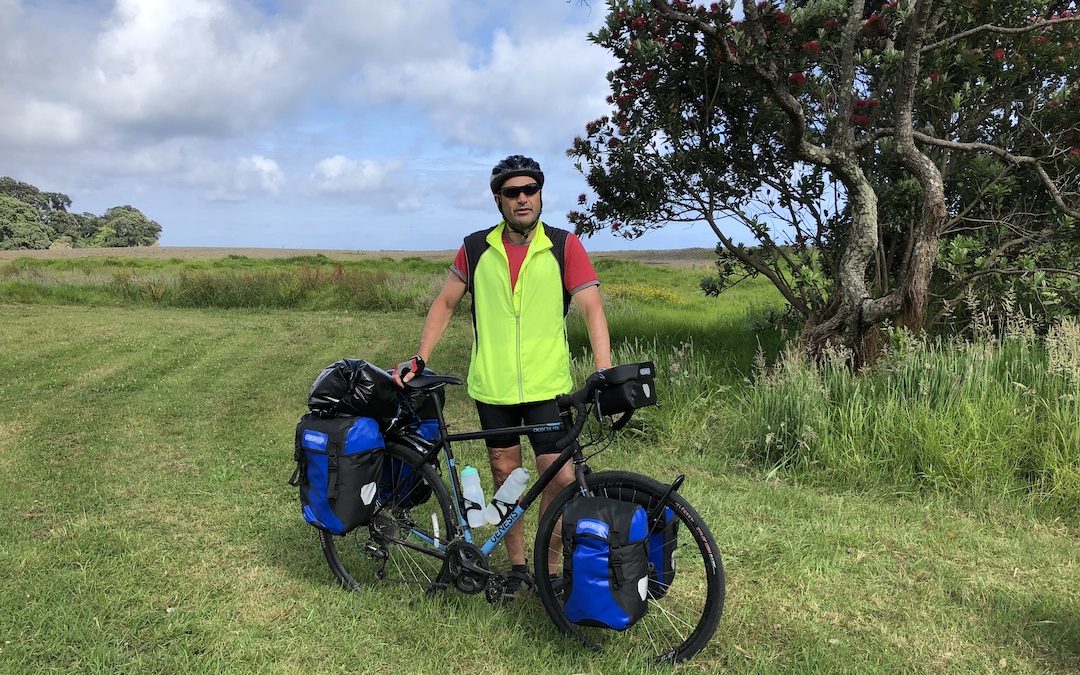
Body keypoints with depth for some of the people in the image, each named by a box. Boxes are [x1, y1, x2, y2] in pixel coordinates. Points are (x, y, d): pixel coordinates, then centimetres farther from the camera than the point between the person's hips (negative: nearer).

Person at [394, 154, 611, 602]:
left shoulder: (564, 246, -4)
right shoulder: (476, 248, 2)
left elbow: (592, 309, -11)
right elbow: (445, 304, 10)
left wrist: (604, 371, -24)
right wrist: (419, 359, 2)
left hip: (547, 387, -2)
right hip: (491, 386, 2)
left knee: (561, 479, -5)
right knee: (505, 476, 11)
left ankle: (550, 569, 16)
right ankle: (517, 568, 28)